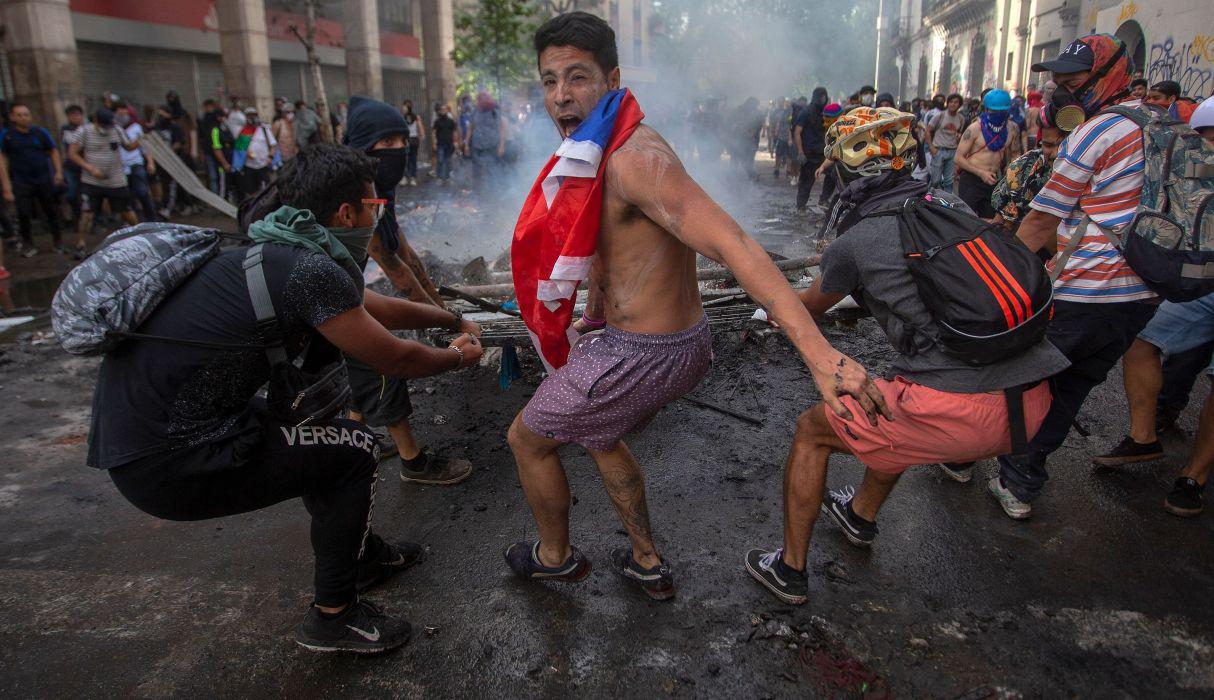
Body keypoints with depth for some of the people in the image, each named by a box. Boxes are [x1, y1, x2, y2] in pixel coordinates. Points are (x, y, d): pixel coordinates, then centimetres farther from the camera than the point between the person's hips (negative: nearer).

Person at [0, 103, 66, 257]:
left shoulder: (40, 132, 3)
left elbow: (53, 152, 12)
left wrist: (58, 172, -2)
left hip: (44, 179, 1)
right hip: (21, 182, -1)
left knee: (51, 211, 6)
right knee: (24, 214, -2)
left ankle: (57, 242, 19)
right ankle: (27, 245, 11)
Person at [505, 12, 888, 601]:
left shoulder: (636, 157, -25)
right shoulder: (597, 154, 7)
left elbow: (734, 247, -34)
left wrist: (821, 354, -41)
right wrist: (593, 319, 33)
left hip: (643, 355, -9)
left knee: (526, 439, 13)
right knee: (599, 436, 31)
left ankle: (555, 557, 38)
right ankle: (648, 564, 42)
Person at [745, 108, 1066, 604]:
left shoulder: (854, 242, -3)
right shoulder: (953, 205, 13)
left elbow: (807, 309, 18)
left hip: (960, 412, -7)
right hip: (1033, 401, 7)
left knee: (811, 431, 13)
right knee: (900, 406, 36)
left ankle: (790, 570, 24)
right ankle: (862, 515, 54)